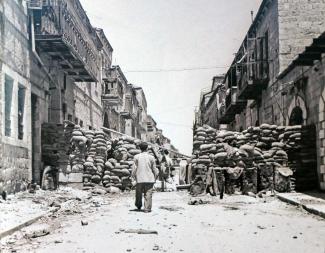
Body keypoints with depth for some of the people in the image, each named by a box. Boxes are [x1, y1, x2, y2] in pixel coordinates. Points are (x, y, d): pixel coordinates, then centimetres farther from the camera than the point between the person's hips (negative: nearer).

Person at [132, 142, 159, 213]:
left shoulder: (136, 157, -1)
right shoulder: (151, 157, -1)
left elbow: (134, 168, -1)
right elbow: (154, 169, 3)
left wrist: (133, 176, 13)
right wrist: (155, 177, 16)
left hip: (139, 179, 1)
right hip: (149, 179, -1)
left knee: (139, 193, 17)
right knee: (148, 194, 1)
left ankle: (138, 206, 34)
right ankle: (147, 209, -2)